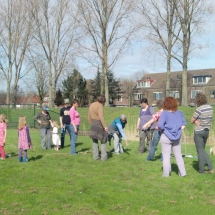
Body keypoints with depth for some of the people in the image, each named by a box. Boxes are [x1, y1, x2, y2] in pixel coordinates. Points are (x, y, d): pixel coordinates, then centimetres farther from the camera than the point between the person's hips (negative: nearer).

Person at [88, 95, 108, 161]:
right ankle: (103, 157, 1)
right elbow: (101, 116, -22)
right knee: (103, 140, 4)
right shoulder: (99, 105, -12)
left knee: (94, 141, 14)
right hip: (99, 124, -6)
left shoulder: (91, 105, 11)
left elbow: (89, 117, 15)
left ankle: (95, 156, 11)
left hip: (93, 124, 7)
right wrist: (105, 126, -21)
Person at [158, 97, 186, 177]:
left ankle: (166, 174, 11)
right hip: (177, 137, 4)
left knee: (166, 156, 6)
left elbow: (160, 125, -21)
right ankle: (182, 173, 20)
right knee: (178, 156, 15)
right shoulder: (179, 113, 0)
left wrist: (161, 130, -2)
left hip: (166, 137, -4)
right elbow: (184, 124, 4)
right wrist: (179, 130, 10)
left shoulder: (164, 113, -14)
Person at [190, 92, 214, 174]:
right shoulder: (210, 107, 4)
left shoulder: (199, 109, -20)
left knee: (200, 150, 4)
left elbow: (191, 121, -13)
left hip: (198, 131, -7)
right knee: (202, 150, 19)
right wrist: (197, 121, -3)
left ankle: (201, 170, 12)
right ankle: (211, 168, 12)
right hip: (207, 130, 7)